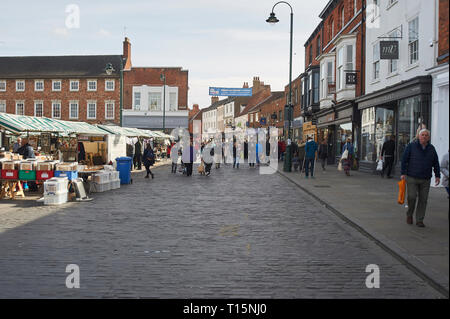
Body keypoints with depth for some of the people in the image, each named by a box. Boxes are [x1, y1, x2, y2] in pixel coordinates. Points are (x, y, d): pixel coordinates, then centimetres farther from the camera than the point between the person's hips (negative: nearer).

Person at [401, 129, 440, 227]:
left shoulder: (431, 149, 8)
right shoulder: (411, 146, -2)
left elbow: (436, 163, 13)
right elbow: (404, 160, -2)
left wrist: (437, 176, 7)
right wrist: (403, 173, -8)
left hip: (425, 179, 3)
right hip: (412, 178, -3)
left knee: (423, 200, 2)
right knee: (412, 197, -8)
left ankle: (419, 220, 11)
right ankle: (409, 214, 17)